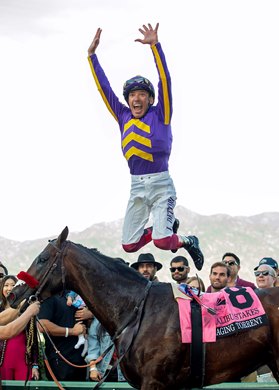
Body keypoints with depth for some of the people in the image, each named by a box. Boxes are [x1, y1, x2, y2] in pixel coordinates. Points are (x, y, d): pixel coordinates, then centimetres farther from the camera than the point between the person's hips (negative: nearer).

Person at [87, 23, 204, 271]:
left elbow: (165, 81, -12)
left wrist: (155, 45, -21)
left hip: (161, 184, -5)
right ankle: (167, 226, 30)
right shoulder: (123, 117, 11)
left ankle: (188, 241, 15)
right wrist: (92, 55, 10)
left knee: (161, 241, -19)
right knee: (129, 245, 4)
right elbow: (104, 87, 13)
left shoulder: (160, 115, -1)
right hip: (137, 187, 5)